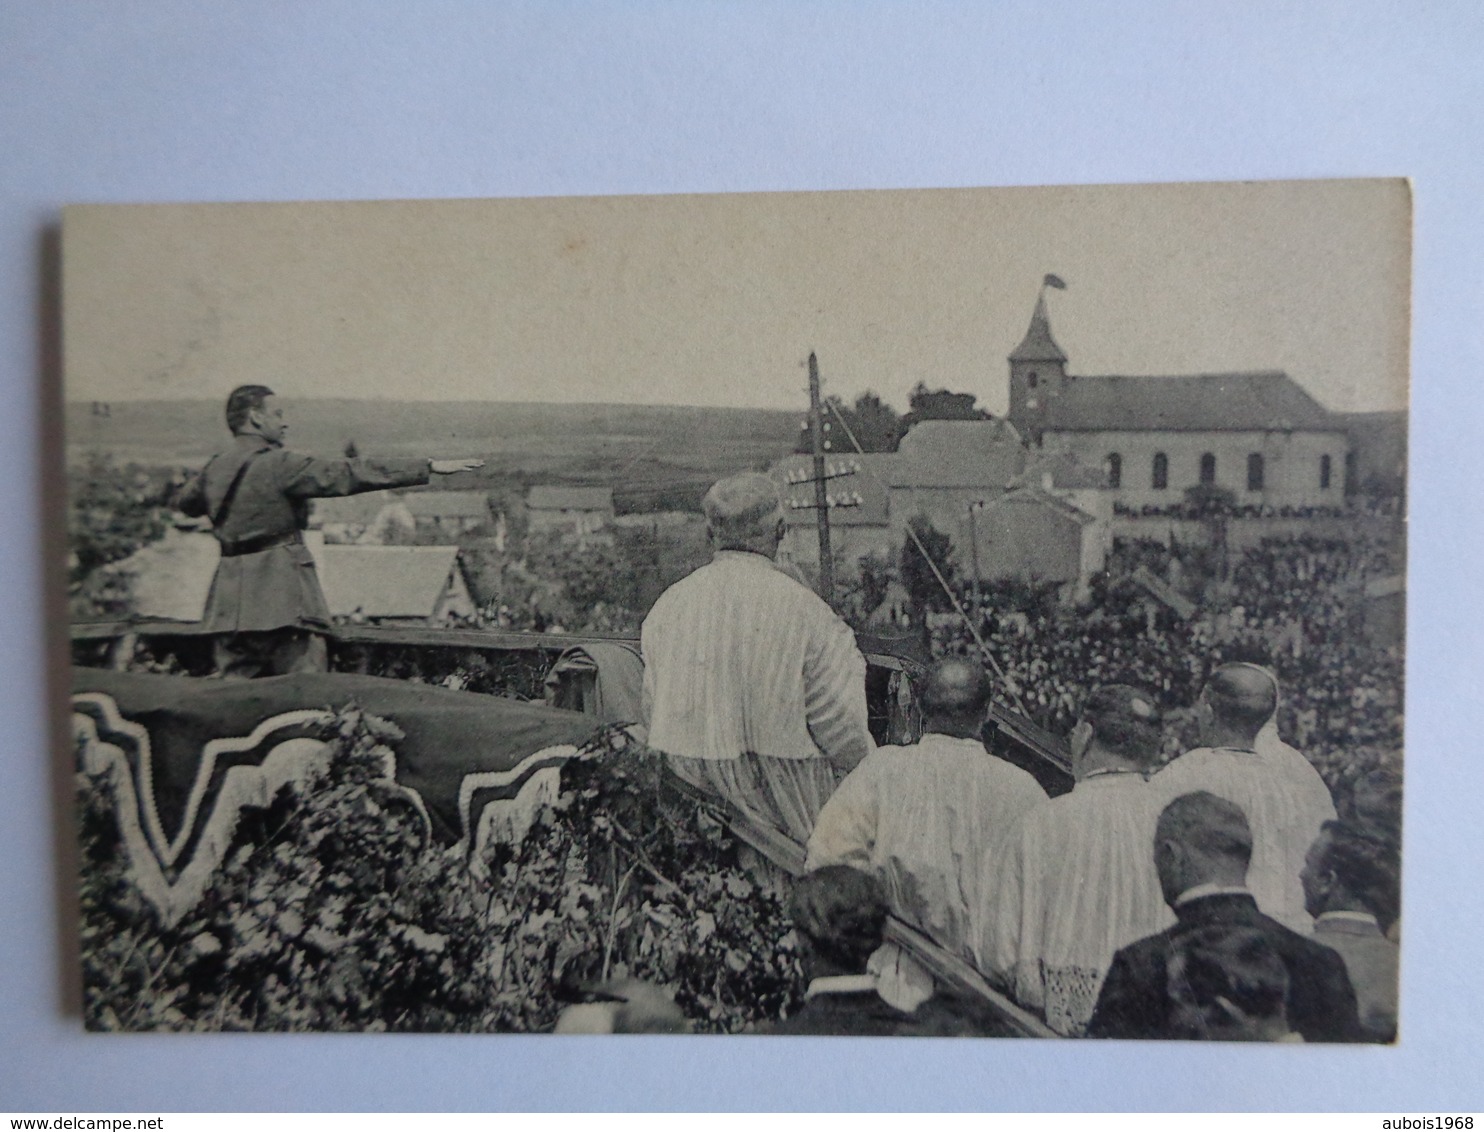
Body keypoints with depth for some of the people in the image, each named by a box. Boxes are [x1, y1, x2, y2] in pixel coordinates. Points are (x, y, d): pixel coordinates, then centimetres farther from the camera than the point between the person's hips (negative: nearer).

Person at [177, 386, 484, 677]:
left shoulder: (214, 469, 11)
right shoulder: (280, 465, -11)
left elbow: (185, 502, 32)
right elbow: (352, 474, -15)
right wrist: (429, 466, -14)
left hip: (230, 602, 7)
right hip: (282, 596, -7)